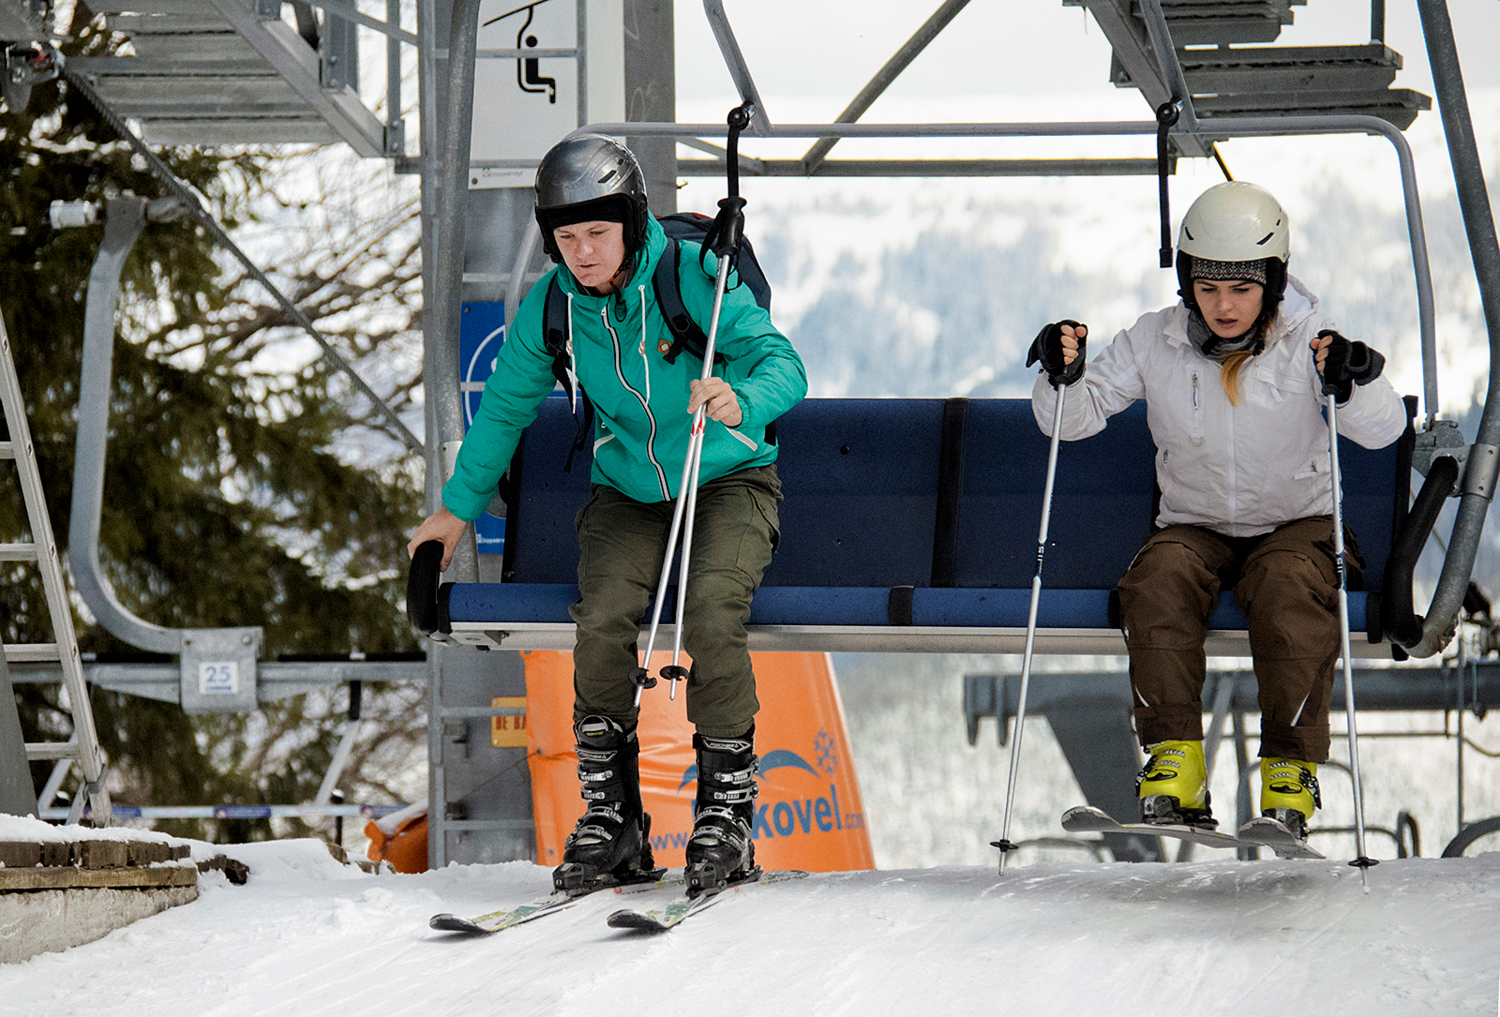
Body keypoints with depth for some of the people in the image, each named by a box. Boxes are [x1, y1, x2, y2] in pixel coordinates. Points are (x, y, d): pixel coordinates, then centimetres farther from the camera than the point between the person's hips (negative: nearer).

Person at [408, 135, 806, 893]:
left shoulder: (694, 276, -19)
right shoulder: (551, 308, -8)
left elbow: (781, 363, -23)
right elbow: (505, 406, 8)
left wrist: (741, 401, -47)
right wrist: (458, 508, 16)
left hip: (729, 482, -3)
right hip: (628, 494, 3)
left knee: (711, 610, -29)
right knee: (603, 618, -23)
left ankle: (728, 809, -17)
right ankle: (611, 817, -10)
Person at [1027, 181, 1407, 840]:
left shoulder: (1306, 340, -10)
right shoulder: (1155, 343, -3)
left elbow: (1383, 430, -19)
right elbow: (1075, 419, 1)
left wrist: (1354, 384, -41)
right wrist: (1063, 378, -21)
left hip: (1294, 522, -2)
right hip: (1194, 527, 2)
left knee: (1290, 591, -34)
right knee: (1157, 583, -30)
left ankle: (1289, 768, -25)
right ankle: (1174, 763, -29)